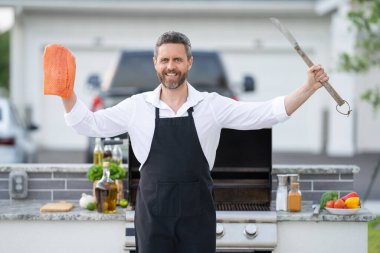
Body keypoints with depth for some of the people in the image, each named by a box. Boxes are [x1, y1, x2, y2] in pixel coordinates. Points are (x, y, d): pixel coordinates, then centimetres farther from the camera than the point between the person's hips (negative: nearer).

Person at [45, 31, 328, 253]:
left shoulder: (212, 105, 0)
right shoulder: (137, 107, 2)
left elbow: (266, 114, -4)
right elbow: (89, 124, 6)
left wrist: (308, 88, -15)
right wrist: (67, 94, -10)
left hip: (197, 211, 0)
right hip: (153, 210, 0)